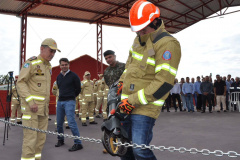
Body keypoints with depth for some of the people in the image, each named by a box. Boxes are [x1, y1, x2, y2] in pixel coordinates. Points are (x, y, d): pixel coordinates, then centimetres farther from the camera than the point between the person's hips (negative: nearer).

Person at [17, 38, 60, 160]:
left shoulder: (48, 67, 17)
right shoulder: (31, 63, -8)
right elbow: (20, 83, -13)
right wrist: (31, 101, -19)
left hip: (44, 107, 8)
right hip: (30, 107, -8)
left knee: (41, 137, 12)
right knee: (30, 137, -7)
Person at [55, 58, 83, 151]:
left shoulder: (73, 76, -5)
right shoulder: (58, 77, 12)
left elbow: (78, 89, 1)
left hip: (69, 102, -6)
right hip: (60, 101, 6)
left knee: (71, 123, -14)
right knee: (59, 123, 12)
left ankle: (78, 143, -7)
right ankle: (60, 140, 31)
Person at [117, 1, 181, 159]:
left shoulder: (167, 44, -17)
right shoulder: (139, 40, 10)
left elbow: (164, 83, -23)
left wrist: (133, 101, -20)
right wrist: (122, 81, 15)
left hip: (145, 107, -8)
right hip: (127, 104, 8)